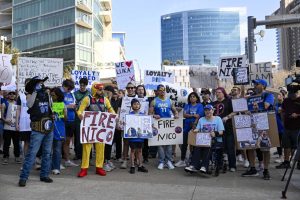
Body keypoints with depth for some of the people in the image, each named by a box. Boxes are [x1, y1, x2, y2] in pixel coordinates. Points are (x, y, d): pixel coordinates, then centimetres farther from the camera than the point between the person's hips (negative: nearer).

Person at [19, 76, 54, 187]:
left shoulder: (47, 95, 11)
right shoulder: (30, 95, -2)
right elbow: (29, 104, -22)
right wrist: (35, 91, -20)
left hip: (49, 128, 5)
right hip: (38, 129, -5)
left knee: (47, 153, 10)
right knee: (32, 153, -8)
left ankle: (44, 175, 21)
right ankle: (23, 177, -1)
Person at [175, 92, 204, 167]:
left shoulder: (200, 106, 1)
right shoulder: (187, 106, 13)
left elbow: (198, 116, -10)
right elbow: (184, 115, 0)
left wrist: (194, 124, -20)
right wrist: (193, 115, -11)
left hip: (195, 127, -4)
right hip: (186, 127, 4)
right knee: (184, 143, 5)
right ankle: (182, 160, 15)